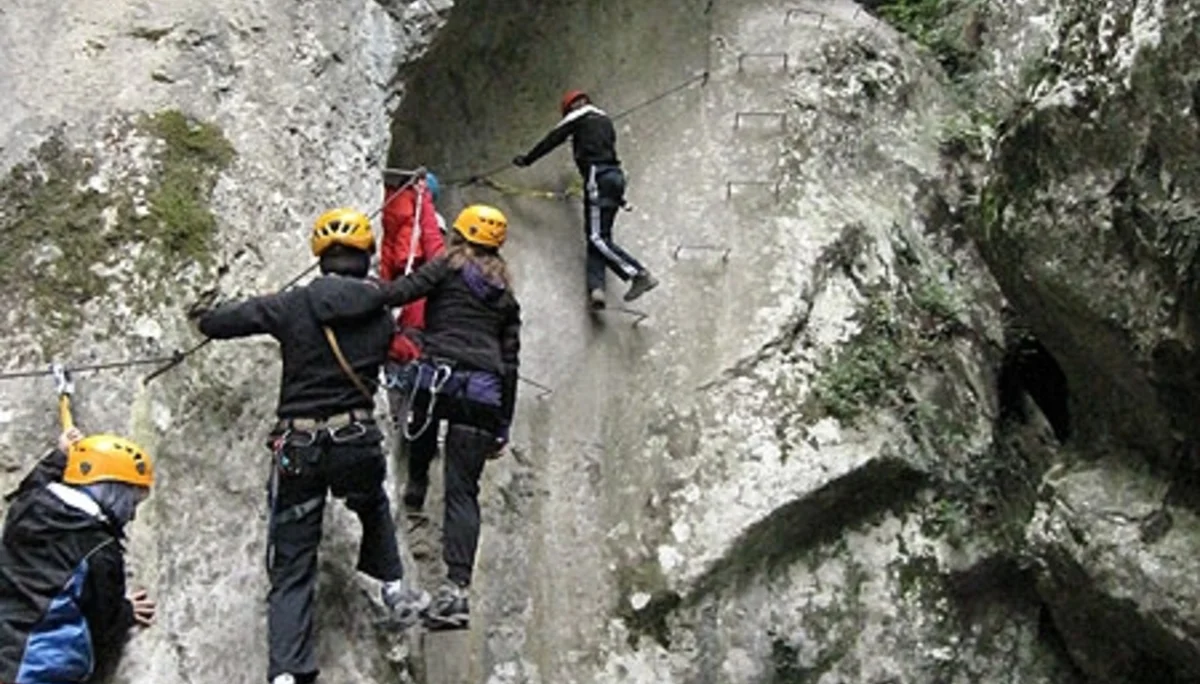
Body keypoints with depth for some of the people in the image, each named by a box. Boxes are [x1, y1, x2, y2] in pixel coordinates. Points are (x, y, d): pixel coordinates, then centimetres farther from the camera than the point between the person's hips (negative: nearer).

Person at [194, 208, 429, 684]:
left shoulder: (293, 306, -3)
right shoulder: (380, 315, 3)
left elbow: (216, 323, 3)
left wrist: (206, 319, 29)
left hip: (297, 448, -1)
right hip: (357, 443, 1)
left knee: (291, 568, 3)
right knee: (374, 509, 37)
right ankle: (394, 588, 26)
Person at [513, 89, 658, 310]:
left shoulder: (579, 117, 7)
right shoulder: (605, 120, 27)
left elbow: (552, 140, 10)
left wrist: (527, 159, 22)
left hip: (597, 175, -8)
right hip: (615, 176, 8)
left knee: (597, 238, -13)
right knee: (598, 237, 5)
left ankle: (641, 275, -22)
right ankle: (596, 287, -11)